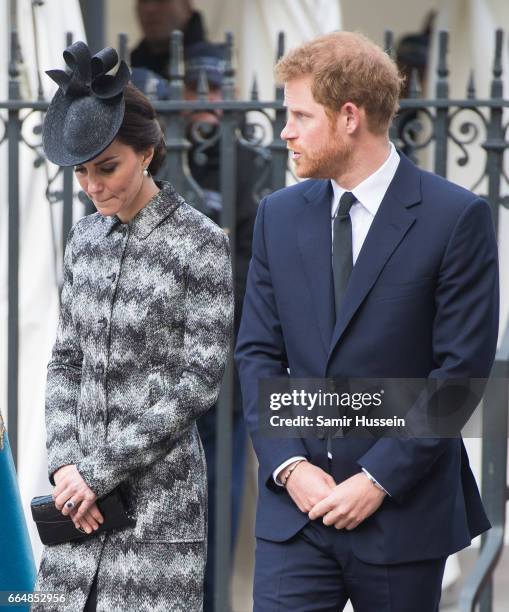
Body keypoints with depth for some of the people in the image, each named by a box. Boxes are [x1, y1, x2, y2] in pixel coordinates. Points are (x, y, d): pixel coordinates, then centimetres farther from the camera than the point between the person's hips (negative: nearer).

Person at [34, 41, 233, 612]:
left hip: (158, 486, -5)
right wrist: (64, 463, -4)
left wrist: (99, 471, -13)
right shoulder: (86, 238, 10)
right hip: (83, 489, 5)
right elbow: (66, 360, 13)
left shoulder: (200, 243, -8)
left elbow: (201, 380, -11)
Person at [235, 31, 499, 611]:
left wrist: (380, 479, -13)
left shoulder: (456, 217, -7)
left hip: (403, 511, -3)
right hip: (295, 505, 3)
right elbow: (257, 353, 8)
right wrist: (288, 465, -6)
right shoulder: (279, 215, 9)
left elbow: (462, 368, -9)